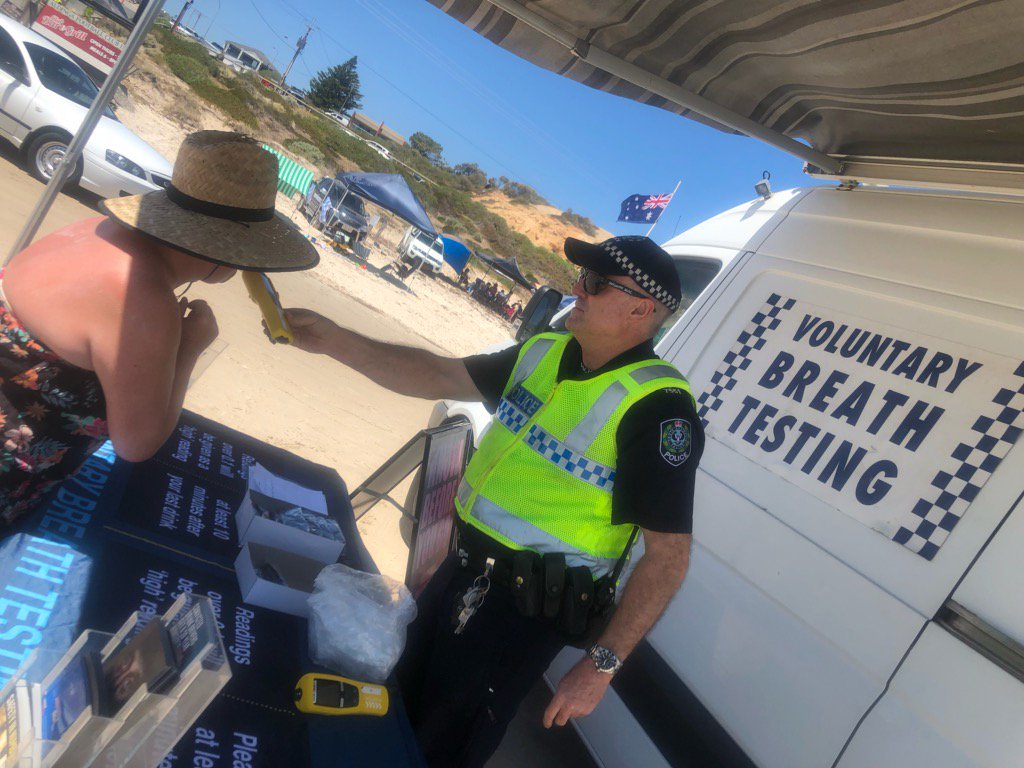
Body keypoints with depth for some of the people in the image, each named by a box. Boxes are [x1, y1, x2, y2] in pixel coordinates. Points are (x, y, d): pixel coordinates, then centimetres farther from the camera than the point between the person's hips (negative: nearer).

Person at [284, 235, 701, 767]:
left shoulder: (657, 408, -22)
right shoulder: (544, 353, 3)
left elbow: (668, 555, -21)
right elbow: (439, 377, 6)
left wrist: (601, 666, -20)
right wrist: (334, 340, -2)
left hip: (524, 613, -7)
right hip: (461, 572, 8)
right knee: (396, 707, 27)